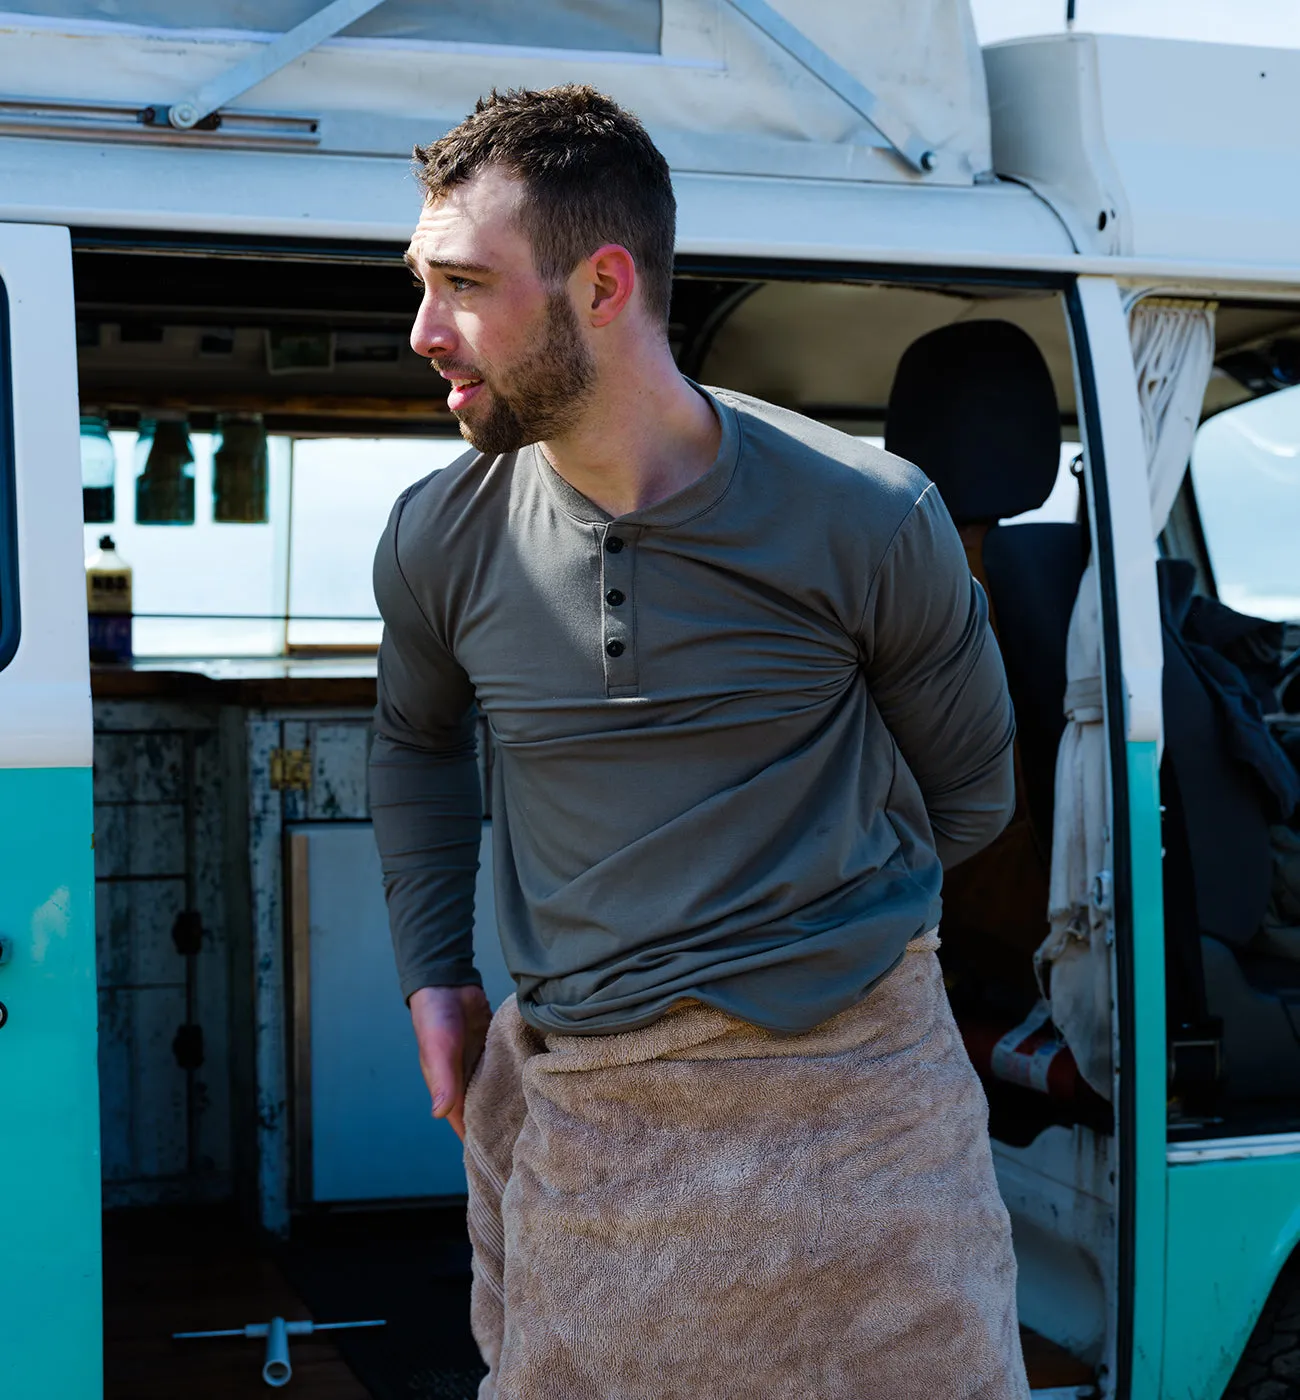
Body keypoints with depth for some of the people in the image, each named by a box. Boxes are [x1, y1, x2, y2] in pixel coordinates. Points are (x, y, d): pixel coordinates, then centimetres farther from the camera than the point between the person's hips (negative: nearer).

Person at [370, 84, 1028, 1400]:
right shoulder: (436, 536, 0)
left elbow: (967, 790, 7)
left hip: (855, 1096, -2)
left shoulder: (868, 519, -9)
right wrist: (432, 977, 15)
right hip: (570, 1105, 2)